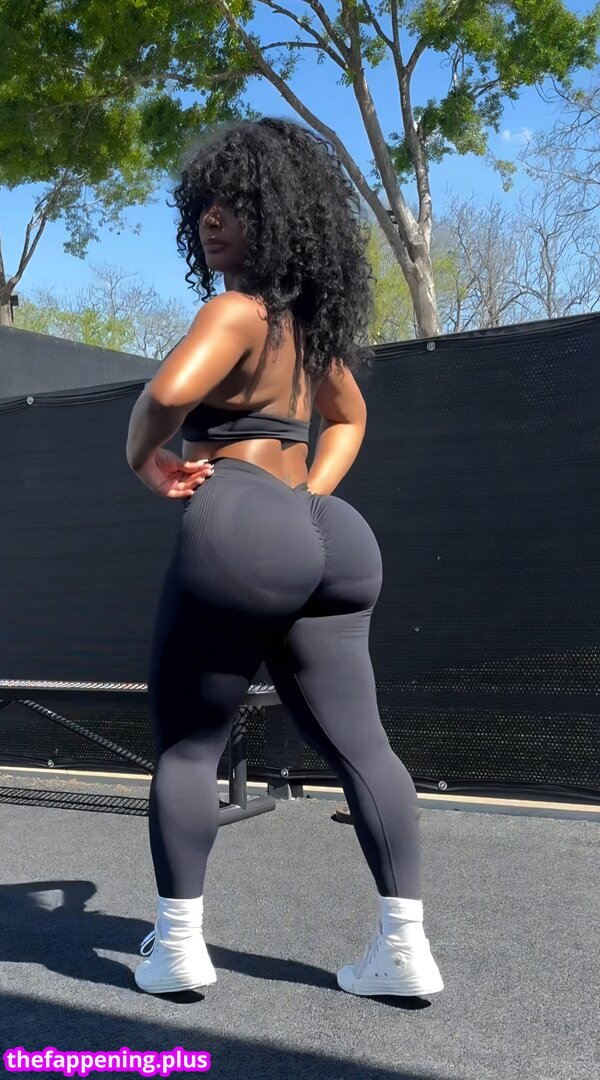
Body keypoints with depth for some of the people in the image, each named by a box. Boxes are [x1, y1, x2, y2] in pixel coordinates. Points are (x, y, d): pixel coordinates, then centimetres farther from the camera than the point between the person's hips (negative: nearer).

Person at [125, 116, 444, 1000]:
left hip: (236, 540, -8)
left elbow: (169, 390, -27)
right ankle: (405, 947, 7)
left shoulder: (238, 308, -8)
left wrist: (144, 459, -7)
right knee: (359, 744, 3)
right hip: (317, 541, 8)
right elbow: (349, 418, 33)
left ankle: (178, 945, 11)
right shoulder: (311, 318, 19)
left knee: (186, 745, 5)